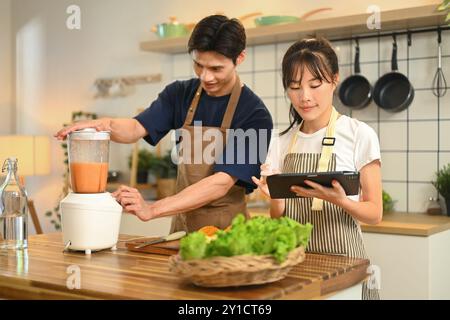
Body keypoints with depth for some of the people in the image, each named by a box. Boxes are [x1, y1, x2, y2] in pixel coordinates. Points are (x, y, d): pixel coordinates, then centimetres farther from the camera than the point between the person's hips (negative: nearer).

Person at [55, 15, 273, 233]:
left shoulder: (255, 115, -13)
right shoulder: (180, 94, 4)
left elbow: (223, 182, -20)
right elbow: (137, 129, -8)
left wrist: (152, 210, -28)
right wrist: (105, 125, -30)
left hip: (226, 230, -3)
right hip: (182, 222, 3)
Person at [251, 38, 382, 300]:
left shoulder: (360, 135, -8)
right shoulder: (281, 143, 3)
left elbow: (374, 213, -6)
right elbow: (279, 219, 6)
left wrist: (339, 200, -25)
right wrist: (275, 198, -15)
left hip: (342, 260, -3)